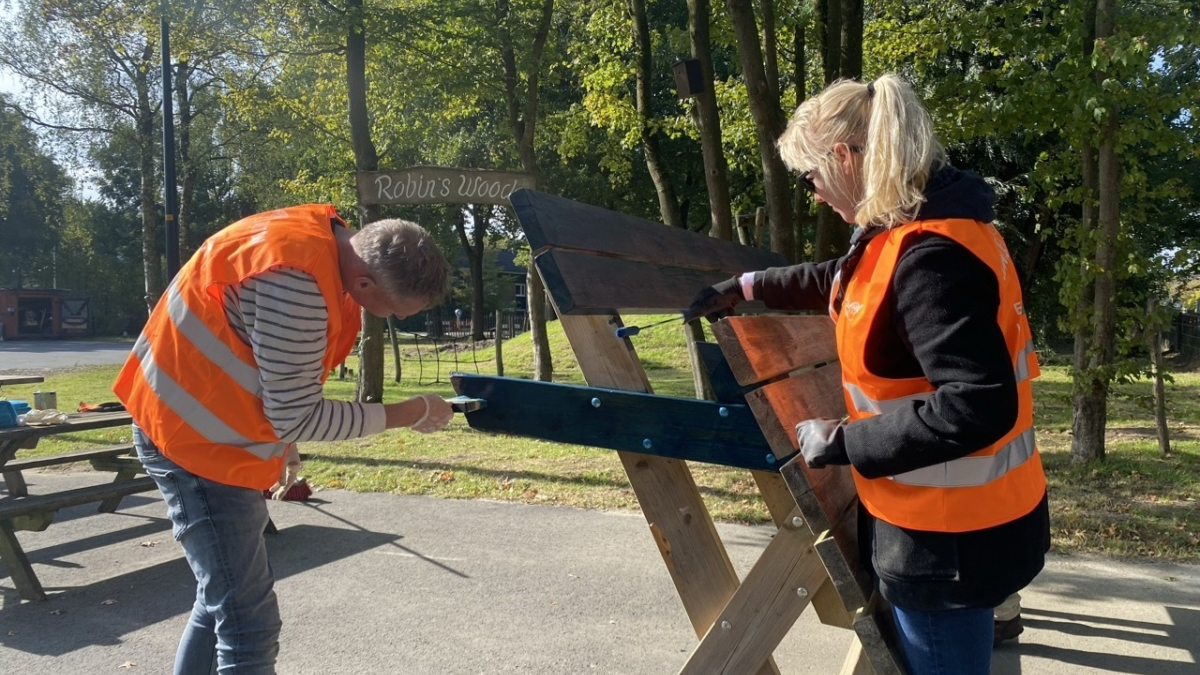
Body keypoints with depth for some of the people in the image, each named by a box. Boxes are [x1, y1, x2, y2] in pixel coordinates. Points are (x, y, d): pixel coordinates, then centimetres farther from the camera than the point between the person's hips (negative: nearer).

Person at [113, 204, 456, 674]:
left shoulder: (323, 239, 0)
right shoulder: (296, 282, -31)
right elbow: (299, 417, -23)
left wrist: (284, 449, 17)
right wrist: (409, 414, -15)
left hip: (199, 426, 10)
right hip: (197, 439, -10)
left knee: (226, 599, 22)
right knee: (249, 624, -9)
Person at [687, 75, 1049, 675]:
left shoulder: (929, 256, -28)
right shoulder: (917, 230, 5)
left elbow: (977, 407, -32)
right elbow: (846, 280, 24)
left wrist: (843, 442, -23)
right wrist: (748, 287, 27)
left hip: (949, 537, -10)